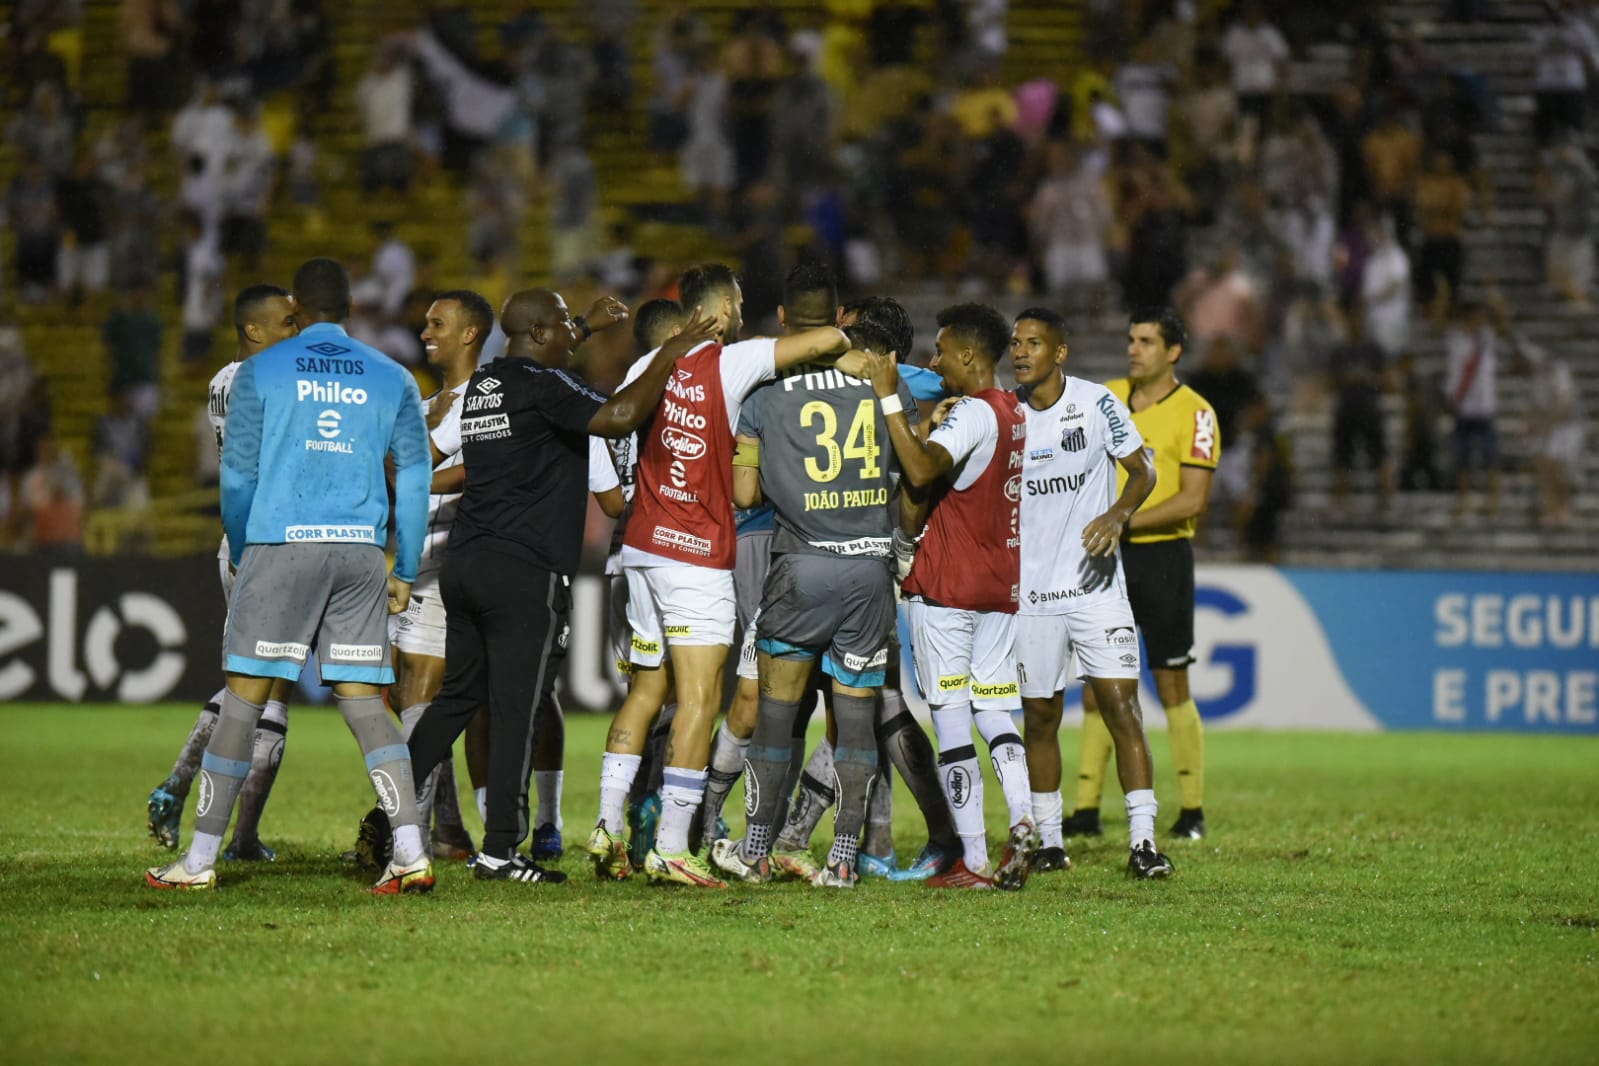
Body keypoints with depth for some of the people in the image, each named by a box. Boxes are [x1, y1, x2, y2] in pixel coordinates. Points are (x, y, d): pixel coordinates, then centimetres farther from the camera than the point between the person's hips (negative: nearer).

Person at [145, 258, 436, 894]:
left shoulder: (261, 372, 5)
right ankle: (411, 854, -8)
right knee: (364, 703, 4)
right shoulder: (391, 378, 11)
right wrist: (405, 571, 15)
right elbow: (415, 476, 9)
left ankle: (200, 860, 3)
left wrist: (240, 558, 16)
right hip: (360, 552, 2)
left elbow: (238, 474, 4)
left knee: (243, 699, 1)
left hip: (280, 545, -2)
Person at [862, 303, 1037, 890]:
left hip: (946, 588, -8)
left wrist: (889, 398, -26)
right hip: (1002, 585, 8)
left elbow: (922, 470, -31)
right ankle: (1022, 820, -10)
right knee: (995, 711, 11)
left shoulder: (972, 413, -14)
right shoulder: (1014, 412, 13)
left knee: (952, 719, -4)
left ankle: (973, 861, -6)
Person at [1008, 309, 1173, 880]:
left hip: (1094, 582, -3)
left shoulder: (1096, 403, -5)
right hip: (1030, 590, 3)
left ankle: (1142, 842, -10)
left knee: (1121, 705, -10)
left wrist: (1118, 514, -17)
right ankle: (1049, 842, 19)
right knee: (1040, 718, 7)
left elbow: (1142, 470, 0)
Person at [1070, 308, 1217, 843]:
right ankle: (1086, 809, 6)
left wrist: (1125, 521, -19)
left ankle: (1192, 809, 6)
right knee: (1096, 682, 3)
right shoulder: (1106, 397, 9)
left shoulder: (1193, 413, -8)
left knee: (1172, 686, -2)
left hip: (1162, 555, -5)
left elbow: (1193, 500, -15)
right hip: (1106, 557, 5)